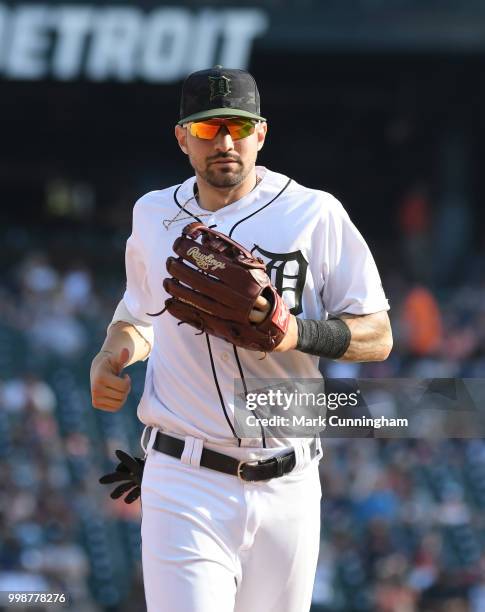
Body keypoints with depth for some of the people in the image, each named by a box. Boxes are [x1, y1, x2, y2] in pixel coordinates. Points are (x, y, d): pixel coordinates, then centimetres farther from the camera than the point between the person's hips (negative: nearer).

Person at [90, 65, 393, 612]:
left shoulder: (315, 214, -1)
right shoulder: (153, 216, 10)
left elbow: (378, 337, -1)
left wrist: (300, 332, -20)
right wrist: (108, 360, 5)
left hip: (288, 485, 0)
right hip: (186, 486, 0)